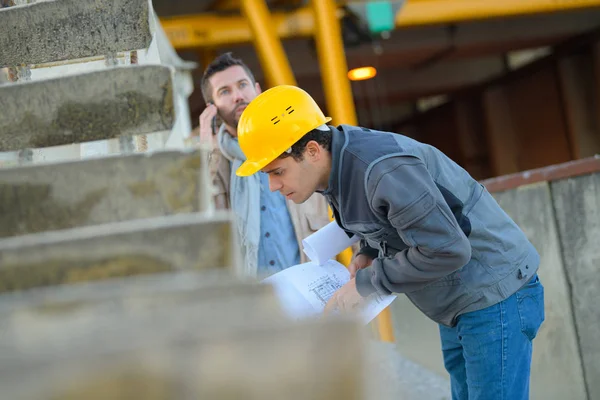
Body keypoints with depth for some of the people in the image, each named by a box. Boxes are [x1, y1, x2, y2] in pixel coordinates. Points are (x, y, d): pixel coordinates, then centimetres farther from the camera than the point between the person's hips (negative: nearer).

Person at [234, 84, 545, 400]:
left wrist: (366, 283, -20)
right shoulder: (338, 162, 1)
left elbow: (447, 249, -29)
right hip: (459, 304, 9)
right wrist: (368, 253, 0)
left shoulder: (384, 169, -28)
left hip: (496, 297, -9)